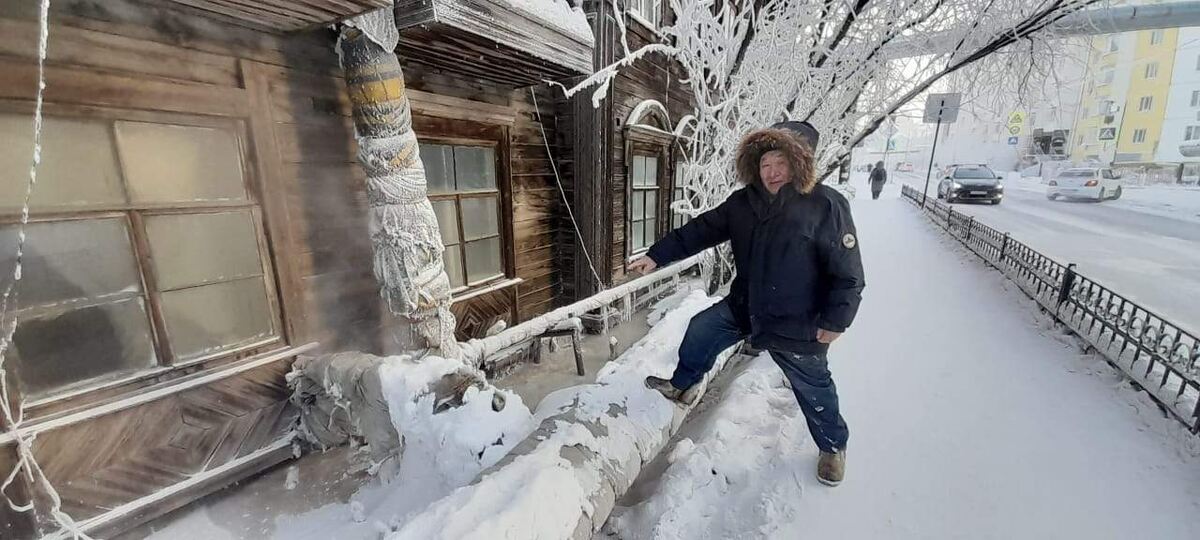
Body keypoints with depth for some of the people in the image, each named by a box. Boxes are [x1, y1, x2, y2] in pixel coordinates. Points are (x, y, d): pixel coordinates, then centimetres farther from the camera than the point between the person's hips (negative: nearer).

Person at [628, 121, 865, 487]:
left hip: (797, 324, -4)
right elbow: (701, 230, 0)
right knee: (701, 330, 10)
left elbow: (848, 274, -15)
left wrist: (834, 322, -16)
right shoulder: (744, 202, -4)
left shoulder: (827, 205, -18)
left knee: (813, 388, 13)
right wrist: (657, 255, -4)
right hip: (744, 307, 5)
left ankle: (833, 446, 43)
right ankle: (683, 386, 36)